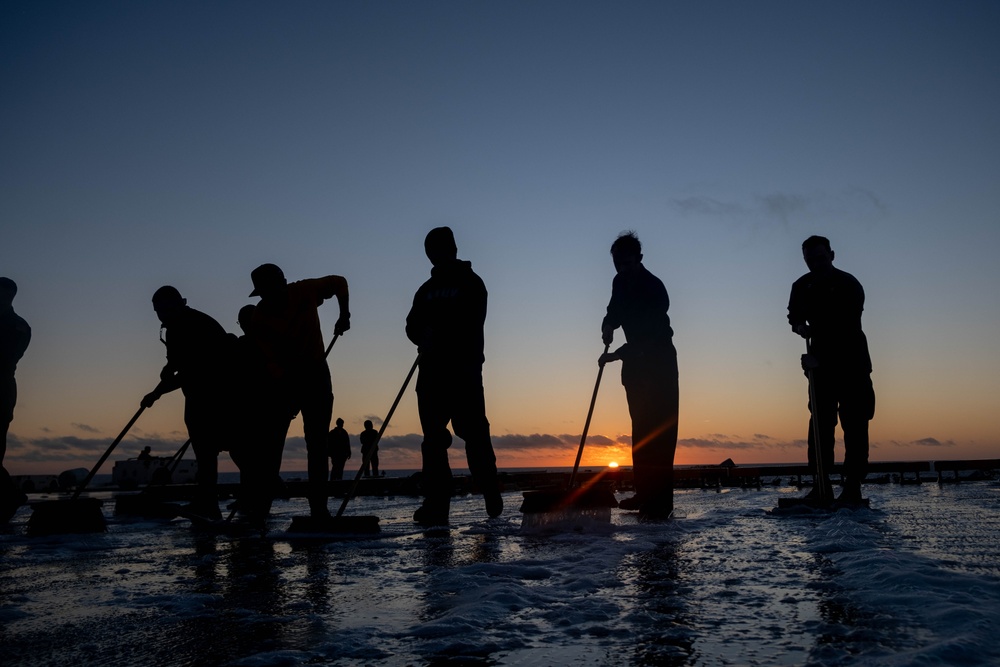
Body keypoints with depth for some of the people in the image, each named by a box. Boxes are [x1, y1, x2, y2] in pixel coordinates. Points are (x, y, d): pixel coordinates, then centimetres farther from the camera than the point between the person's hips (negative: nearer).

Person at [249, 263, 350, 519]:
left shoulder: (305, 291, -14)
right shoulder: (260, 318, -16)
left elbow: (340, 282, 4)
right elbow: (270, 360, -23)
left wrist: (344, 315, -6)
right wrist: (288, 387, -35)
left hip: (316, 375, -1)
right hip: (283, 381, 1)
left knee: (317, 443, -7)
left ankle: (319, 507, -7)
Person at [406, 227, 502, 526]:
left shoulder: (471, 283, 6)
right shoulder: (427, 290, 20)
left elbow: (470, 325, -7)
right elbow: (413, 326, 11)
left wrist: (437, 334, -15)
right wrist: (426, 338, -10)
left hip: (464, 369, -5)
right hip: (432, 370, 5)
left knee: (473, 432, -7)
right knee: (433, 436, -2)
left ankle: (491, 496, 4)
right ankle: (436, 502, -2)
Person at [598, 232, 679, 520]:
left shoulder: (653, 288, -21)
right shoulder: (621, 282, 3)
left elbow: (648, 335, -26)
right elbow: (616, 310, 18)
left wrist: (617, 355, -32)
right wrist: (609, 324, -4)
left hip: (659, 364, -8)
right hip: (636, 362, 8)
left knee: (659, 431, -13)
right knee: (641, 428, 11)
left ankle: (660, 501, -13)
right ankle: (644, 493, 19)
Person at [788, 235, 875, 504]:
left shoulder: (849, 285, -15)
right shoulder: (801, 287, 2)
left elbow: (847, 329, -24)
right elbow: (794, 314, 21)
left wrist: (819, 358, -32)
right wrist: (799, 325, -3)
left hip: (851, 362, -5)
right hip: (821, 362, 5)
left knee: (854, 421, -9)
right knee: (820, 421, -1)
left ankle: (853, 485, -9)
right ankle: (821, 484, 0)